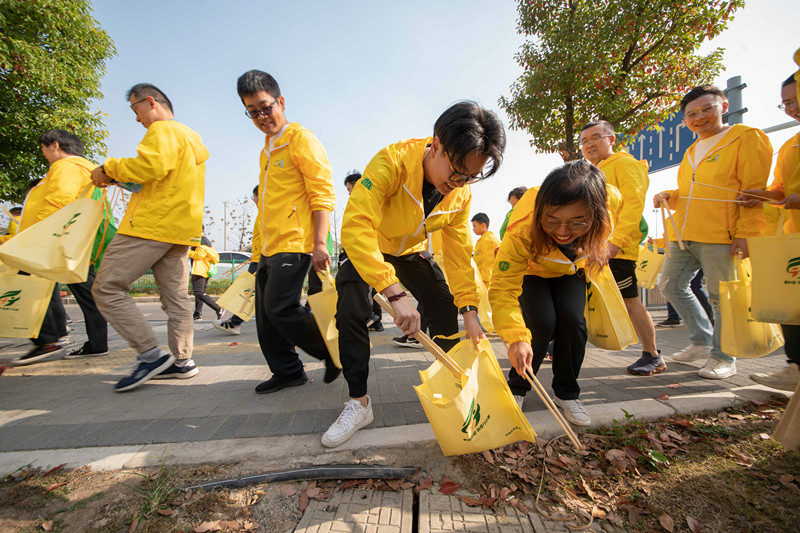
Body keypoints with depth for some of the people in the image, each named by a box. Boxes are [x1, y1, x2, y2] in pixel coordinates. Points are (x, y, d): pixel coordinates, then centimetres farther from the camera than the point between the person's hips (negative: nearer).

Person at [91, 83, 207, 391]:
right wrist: (123, 178, 23)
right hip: (180, 228, 10)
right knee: (175, 297, 8)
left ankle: (151, 354, -8)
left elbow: (152, 165, -21)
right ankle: (182, 361, 12)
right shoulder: (190, 135, 27)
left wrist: (109, 168, -6)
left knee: (107, 288, -5)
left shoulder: (163, 130, -4)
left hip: (153, 225, -10)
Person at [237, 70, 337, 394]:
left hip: (294, 244, -9)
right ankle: (287, 372, 22)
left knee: (280, 308, -13)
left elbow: (323, 194, -13)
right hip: (269, 246, 9)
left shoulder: (301, 139, -4)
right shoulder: (267, 150, 21)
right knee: (265, 315, 9)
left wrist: (319, 243, -22)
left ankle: (334, 352, 6)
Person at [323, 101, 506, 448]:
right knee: (350, 312, -22)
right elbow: (355, 226, -46)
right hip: (366, 249, -4)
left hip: (412, 251, 4)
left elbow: (458, 251, -12)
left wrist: (469, 311, -18)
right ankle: (359, 403, -5)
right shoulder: (392, 162, -35)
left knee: (446, 312, -1)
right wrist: (394, 293, -53)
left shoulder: (462, 193, -17)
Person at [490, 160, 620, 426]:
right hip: (530, 270, -3)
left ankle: (567, 394, 9)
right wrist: (516, 337, -54)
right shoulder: (522, 229, -44)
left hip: (570, 270, 3)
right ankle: (516, 389, 5)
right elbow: (503, 287, -41)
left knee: (572, 321, -15)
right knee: (542, 324, -20)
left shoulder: (610, 200, -33)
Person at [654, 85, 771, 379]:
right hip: (684, 234, 8)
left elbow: (753, 191, -9)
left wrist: (745, 233, -17)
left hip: (720, 235, -7)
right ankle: (702, 341, 24)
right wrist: (669, 196, 7)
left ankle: (723, 358, 14)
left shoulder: (746, 137, -1)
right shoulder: (692, 151, 21)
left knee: (721, 296, -2)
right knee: (671, 285, 9)